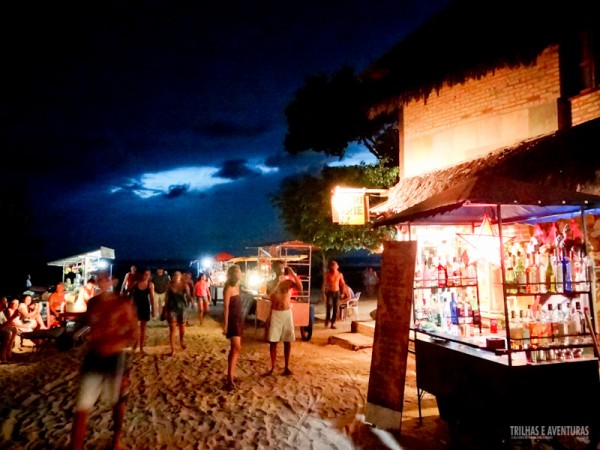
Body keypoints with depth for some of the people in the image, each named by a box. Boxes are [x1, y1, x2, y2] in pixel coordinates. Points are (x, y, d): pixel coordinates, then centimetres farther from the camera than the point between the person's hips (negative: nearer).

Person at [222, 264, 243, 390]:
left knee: (236, 348, 12)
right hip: (232, 320, -9)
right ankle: (230, 378, -15)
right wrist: (225, 324, -20)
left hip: (239, 319, 9)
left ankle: (231, 374, 20)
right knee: (236, 348, -17)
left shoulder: (236, 286, 11)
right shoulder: (228, 288, -14)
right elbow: (226, 307, -17)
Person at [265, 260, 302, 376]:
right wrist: (278, 282, -19)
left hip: (287, 313, 1)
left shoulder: (289, 282, 0)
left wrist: (293, 274, -20)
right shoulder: (270, 283, 0)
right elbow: (269, 296, -19)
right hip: (275, 314, -1)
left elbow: (300, 289, -19)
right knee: (273, 342, 2)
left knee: (287, 342, 6)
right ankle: (272, 367, 14)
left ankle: (286, 367, 16)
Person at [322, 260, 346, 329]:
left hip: (337, 292, 2)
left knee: (335, 308, 2)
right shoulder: (327, 274, -5)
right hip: (329, 292, -2)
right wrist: (324, 293, -7)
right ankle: (327, 320, -1)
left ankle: (333, 323, 11)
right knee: (329, 306, -20)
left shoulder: (340, 274, 1)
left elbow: (342, 284, 9)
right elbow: (324, 284, -3)